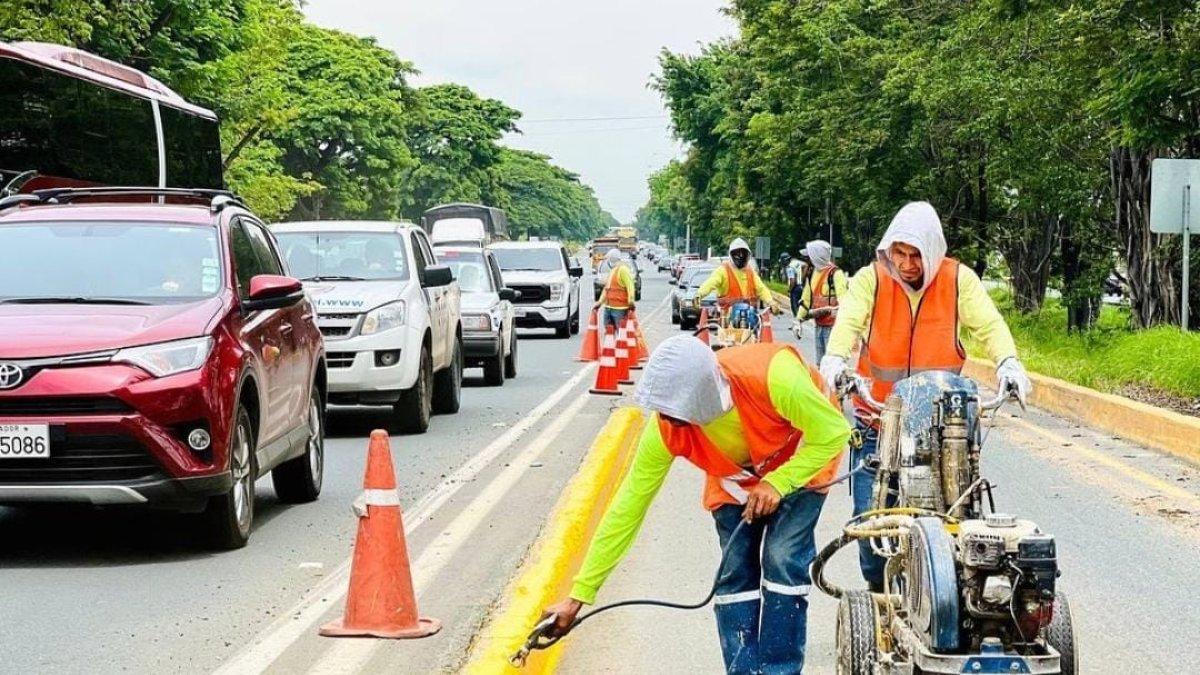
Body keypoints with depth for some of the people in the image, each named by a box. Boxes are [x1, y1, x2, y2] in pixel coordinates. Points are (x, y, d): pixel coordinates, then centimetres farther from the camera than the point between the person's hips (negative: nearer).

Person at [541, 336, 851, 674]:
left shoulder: (773, 376, -43)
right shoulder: (664, 430, -31)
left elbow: (834, 431, -26)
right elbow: (627, 509, -23)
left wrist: (778, 483, -35)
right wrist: (578, 597, -22)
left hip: (800, 462, -3)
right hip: (735, 478, 3)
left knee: (782, 561, -17)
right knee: (735, 575, -6)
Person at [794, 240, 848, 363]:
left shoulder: (835, 273, -14)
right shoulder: (812, 273, 12)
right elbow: (805, 299, 20)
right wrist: (799, 319, 18)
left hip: (832, 325, -9)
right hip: (818, 324, 9)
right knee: (820, 362, 16)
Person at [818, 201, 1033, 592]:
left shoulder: (958, 279, 0)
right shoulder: (870, 279, -3)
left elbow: (989, 323, -8)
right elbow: (849, 321, -17)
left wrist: (1008, 362, -28)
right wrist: (835, 358, -38)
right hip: (877, 421, 0)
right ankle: (878, 590, 20)